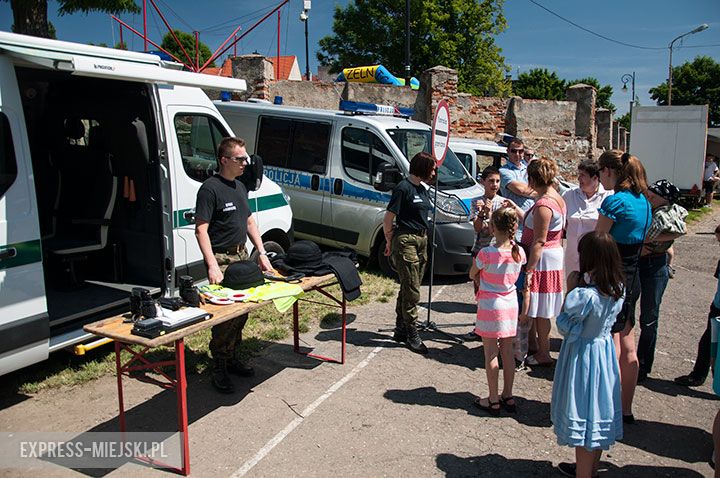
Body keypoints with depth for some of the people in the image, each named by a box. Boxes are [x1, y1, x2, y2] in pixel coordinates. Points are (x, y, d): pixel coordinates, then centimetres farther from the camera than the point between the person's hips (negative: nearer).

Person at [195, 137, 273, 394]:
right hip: (222, 259, -8)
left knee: (242, 310, 12)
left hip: (242, 256, 8)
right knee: (224, 314, -5)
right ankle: (219, 369, 8)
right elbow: (201, 230, -17)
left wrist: (262, 253, 13)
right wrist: (212, 266, -24)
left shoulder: (240, 187, 13)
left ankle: (233, 358, 28)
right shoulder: (210, 188, -13)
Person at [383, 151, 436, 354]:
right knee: (411, 291, -4)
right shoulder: (403, 188, -13)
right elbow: (388, 218, -13)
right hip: (405, 241, -9)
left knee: (408, 288, 14)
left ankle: (400, 330, 25)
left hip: (421, 240, 9)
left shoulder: (422, 188, 13)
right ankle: (412, 335, 7)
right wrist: (390, 243, -6)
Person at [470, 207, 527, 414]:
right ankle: (508, 396, 24)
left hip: (490, 305, -5)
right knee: (508, 351, 14)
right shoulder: (519, 252, -6)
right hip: (511, 304, 5)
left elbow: (472, 275, -4)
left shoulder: (486, 253, -20)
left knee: (491, 354, 5)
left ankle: (493, 400, 13)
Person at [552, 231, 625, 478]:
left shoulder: (583, 295, -28)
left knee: (583, 412, 8)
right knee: (599, 411, 21)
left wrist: (571, 289, -15)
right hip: (605, 349, 7)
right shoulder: (617, 290, -6)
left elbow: (564, 328, -16)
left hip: (582, 355, -7)